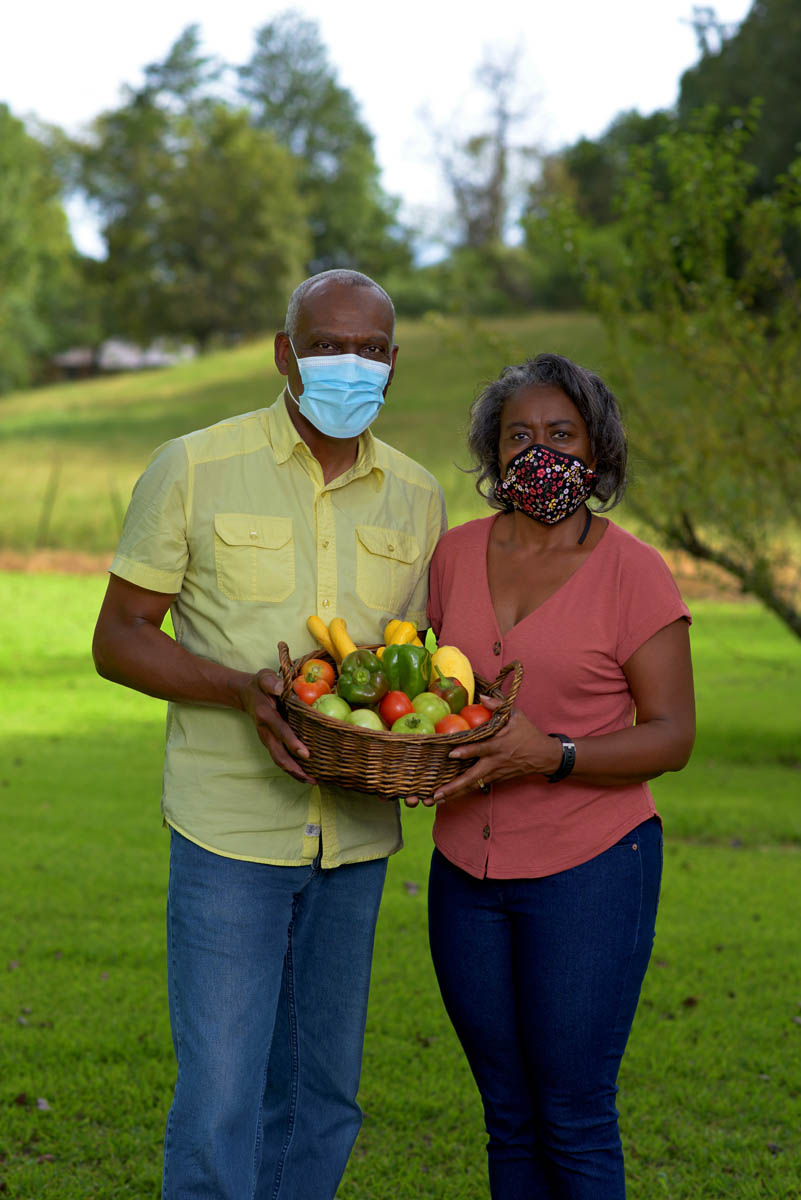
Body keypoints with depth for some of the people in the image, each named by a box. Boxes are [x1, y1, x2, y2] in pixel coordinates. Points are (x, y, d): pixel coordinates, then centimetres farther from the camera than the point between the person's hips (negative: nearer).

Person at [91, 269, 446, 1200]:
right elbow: (117, 639, -3)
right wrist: (241, 688, -20)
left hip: (356, 836, 4)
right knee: (220, 1104, -5)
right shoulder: (193, 469, -4)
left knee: (322, 1103, 13)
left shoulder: (416, 498, 8)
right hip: (230, 826, -4)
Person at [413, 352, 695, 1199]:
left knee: (573, 1117, 0)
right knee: (508, 1117, 13)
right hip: (468, 870, 5)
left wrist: (550, 756, -24)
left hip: (590, 868, -5)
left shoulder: (632, 571, -8)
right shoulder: (457, 554, 6)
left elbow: (671, 737, -10)